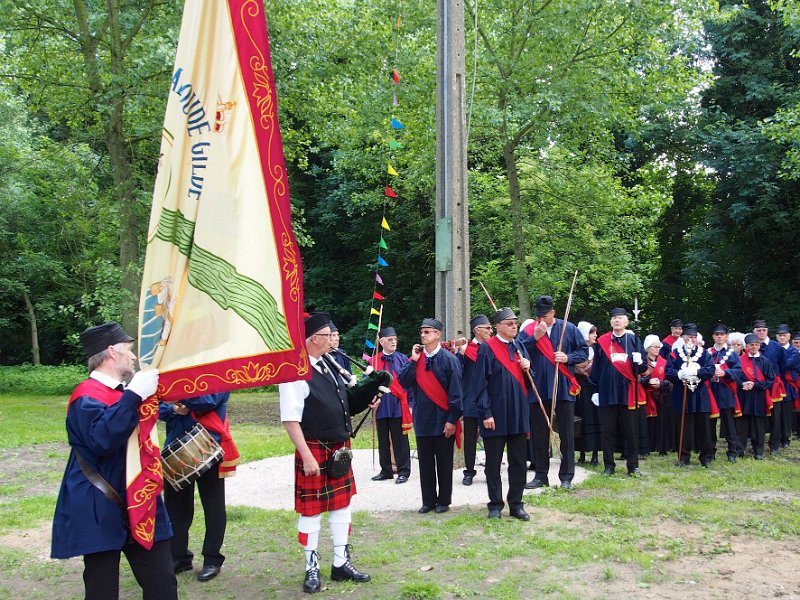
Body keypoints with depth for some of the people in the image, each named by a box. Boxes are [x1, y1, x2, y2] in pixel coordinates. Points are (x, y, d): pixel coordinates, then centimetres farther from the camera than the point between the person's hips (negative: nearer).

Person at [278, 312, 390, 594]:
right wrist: (307, 456, -22)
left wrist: (364, 398, 3)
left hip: (339, 448, 8)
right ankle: (312, 569, 19)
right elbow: (290, 419, -20)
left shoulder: (328, 364, 7)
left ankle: (341, 563, 28)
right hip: (314, 451, -8)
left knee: (341, 505, 15)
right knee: (311, 510, 5)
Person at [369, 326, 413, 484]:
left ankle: (403, 471, 12)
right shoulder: (373, 361, 6)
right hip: (381, 407, 3)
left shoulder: (403, 359, 1)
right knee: (383, 442, 12)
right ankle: (386, 471, 23)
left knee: (400, 441, 2)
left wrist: (411, 404, -5)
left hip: (399, 407, -3)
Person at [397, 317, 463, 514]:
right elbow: (403, 382, -2)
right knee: (425, 462, 10)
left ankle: (444, 501, 17)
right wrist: (413, 360, -9)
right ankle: (428, 500, 20)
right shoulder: (416, 357, 6)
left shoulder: (448, 359, -8)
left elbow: (455, 391, -10)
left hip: (443, 420, -4)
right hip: (422, 419, 4)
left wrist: (452, 419, -13)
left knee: (444, 462, 7)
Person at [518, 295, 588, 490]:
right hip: (539, 390, 1)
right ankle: (540, 475, 18)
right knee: (539, 435, 8)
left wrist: (568, 358, -12)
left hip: (564, 388, -1)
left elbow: (584, 351, 5)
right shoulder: (529, 331, 4)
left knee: (567, 434, 5)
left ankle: (566, 477, 14)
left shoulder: (568, 328, 2)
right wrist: (535, 338, -16)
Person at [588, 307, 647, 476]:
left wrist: (639, 363, -18)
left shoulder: (633, 339, 4)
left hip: (628, 392, -1)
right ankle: (609, 465, 14)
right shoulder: (602, 341, 7)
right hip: (607, 392, 1)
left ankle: (633, 466, 12)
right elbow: (596, 367, 9)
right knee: (607, 431, 5)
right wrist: (595, 389, 5)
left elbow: (642, 368, 4)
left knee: (631, 431, 4)